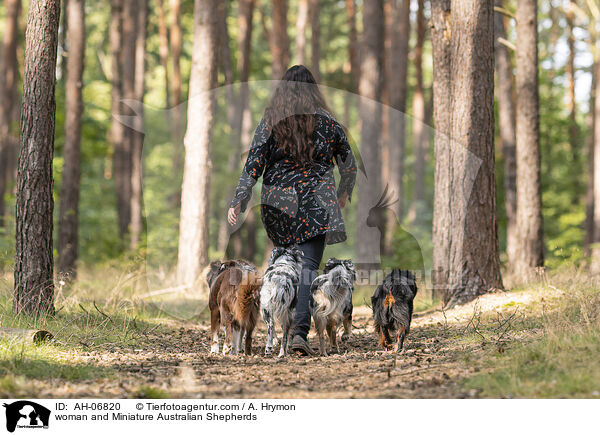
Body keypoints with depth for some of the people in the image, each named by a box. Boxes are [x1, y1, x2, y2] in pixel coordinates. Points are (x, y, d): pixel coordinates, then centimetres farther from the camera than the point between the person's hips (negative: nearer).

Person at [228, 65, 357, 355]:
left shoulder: (270, 121, 0)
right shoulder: (325, 121, 2)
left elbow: (254, 163, -6)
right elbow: (348, 163, 11)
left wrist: (239, 201, -4)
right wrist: (344, 193, 28)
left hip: (279, 202, 1)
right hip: (316, 202, -1)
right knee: (308, 265, -6)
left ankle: (289, 323, 22)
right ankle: (300, 330, -19)